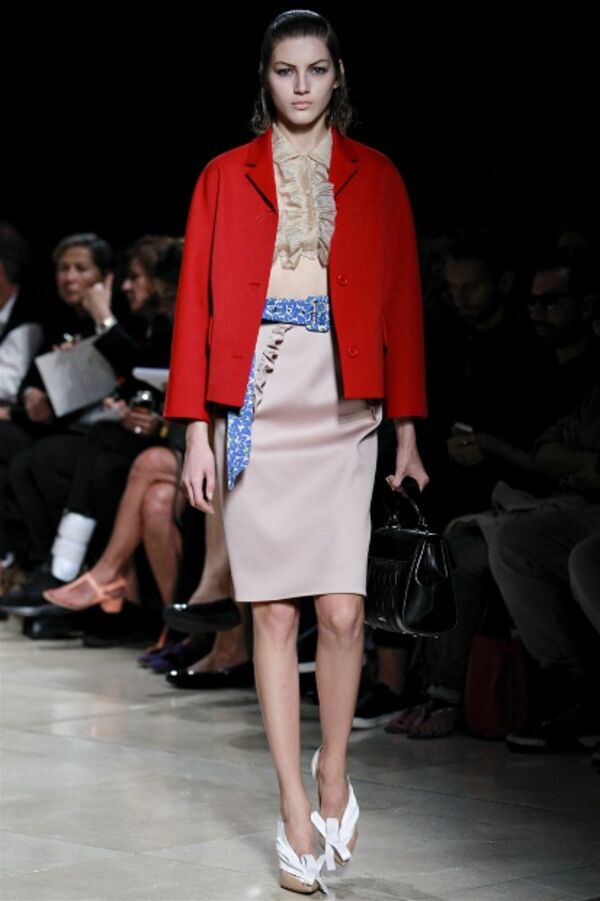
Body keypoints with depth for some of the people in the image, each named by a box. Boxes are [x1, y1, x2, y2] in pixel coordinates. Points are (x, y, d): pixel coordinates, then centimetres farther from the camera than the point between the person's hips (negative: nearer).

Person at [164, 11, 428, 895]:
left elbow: (401, 301, 8)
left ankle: (334, 767, 20)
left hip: (343, 410, 0)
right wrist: (197, 431, -1)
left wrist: (407, 425, 5)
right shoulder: (225, 178, 8)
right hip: (257, 409, 0)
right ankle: (294, 808, 8)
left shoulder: (375, 177, 9)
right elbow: (198, 301, 5)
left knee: (343, 611, -6)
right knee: (275, 613, 0)